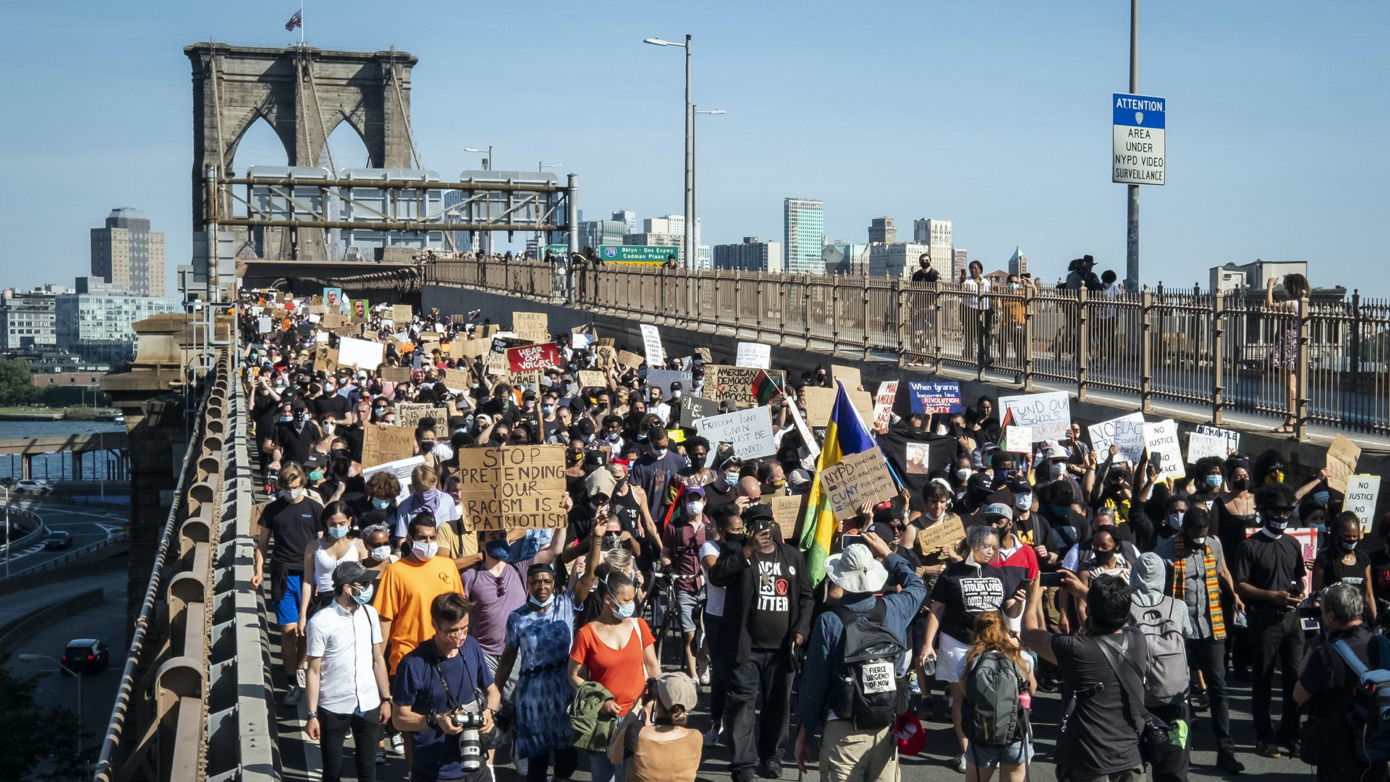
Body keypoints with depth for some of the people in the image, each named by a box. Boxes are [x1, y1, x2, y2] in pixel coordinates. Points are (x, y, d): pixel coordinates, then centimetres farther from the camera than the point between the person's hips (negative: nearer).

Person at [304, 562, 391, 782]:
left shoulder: (369, 613, 2)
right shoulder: (320, 622, -13)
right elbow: (314, 671, -10)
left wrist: (386, 699, 7)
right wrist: (312, 715, -11)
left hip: (368, 706, 4)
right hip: (333, 709, -4)